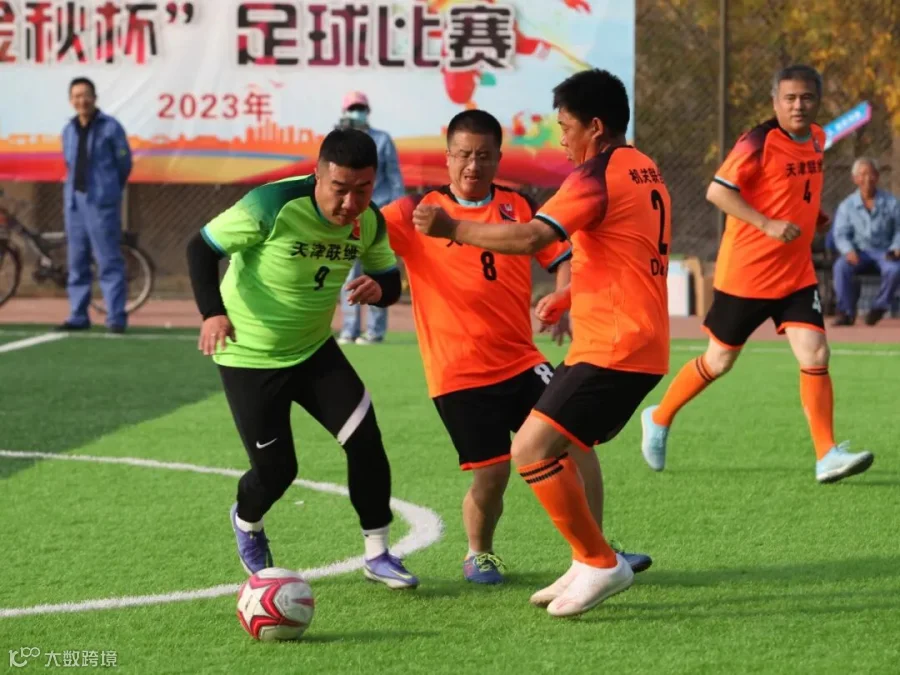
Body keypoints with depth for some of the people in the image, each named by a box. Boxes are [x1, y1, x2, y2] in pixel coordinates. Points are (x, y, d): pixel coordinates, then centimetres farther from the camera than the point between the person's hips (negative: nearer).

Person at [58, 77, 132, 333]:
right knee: (77, 262, 8)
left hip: (102, 203, -6)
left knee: (108, 261, -7)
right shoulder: (69, 130, 13)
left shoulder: (110, 127, -3)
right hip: (74, 202, 6)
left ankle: (116, 318, -7)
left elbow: (124, 163, 2)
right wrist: (75, 188, 13)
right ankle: (78, 316, 14)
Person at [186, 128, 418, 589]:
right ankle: (247, 521, 36)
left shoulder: (369, 222, -11)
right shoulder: (274, 206, -28)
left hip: (314, 348, 5)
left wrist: (378, 288, -22)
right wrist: (213, 312, -35)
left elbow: (390, 278, 4)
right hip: (249, 356, -5)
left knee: (365, 439, -10)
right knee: (276, 469, -2)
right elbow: (202, 247, -21)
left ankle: (377, 554, 7)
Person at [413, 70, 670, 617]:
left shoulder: (599, 175, -14)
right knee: (561, 449, 20)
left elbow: (531, 238, -24)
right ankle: (589, 565, 22)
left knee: (532, 450, -13)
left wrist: (452, 229, -17)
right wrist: (570, 296, 25)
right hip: (643, 345, 10)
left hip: (612, 348, -10)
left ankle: (600, 564, -6)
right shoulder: (646, 172, 17)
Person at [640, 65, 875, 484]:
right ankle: (659, 418, 30)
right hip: (746, 272, -6)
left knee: (815, 355, -9)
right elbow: (717, 191, -21)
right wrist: (768, 225, -27)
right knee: (720, 361, 7)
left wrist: (809, 217, 10)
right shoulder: (759, 142, -16)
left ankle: (827, 457, -8)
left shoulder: (816, 139, 7)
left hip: (796, 273, 6)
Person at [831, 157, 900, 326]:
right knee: (841, 266, -32)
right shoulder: (846, 206, 6)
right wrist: (848, 251, -20)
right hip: (859, 252, 1)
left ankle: (879, 307, -12)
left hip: (884, 251, 0)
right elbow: (841, 234, 1)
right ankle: (846, 312, -23)